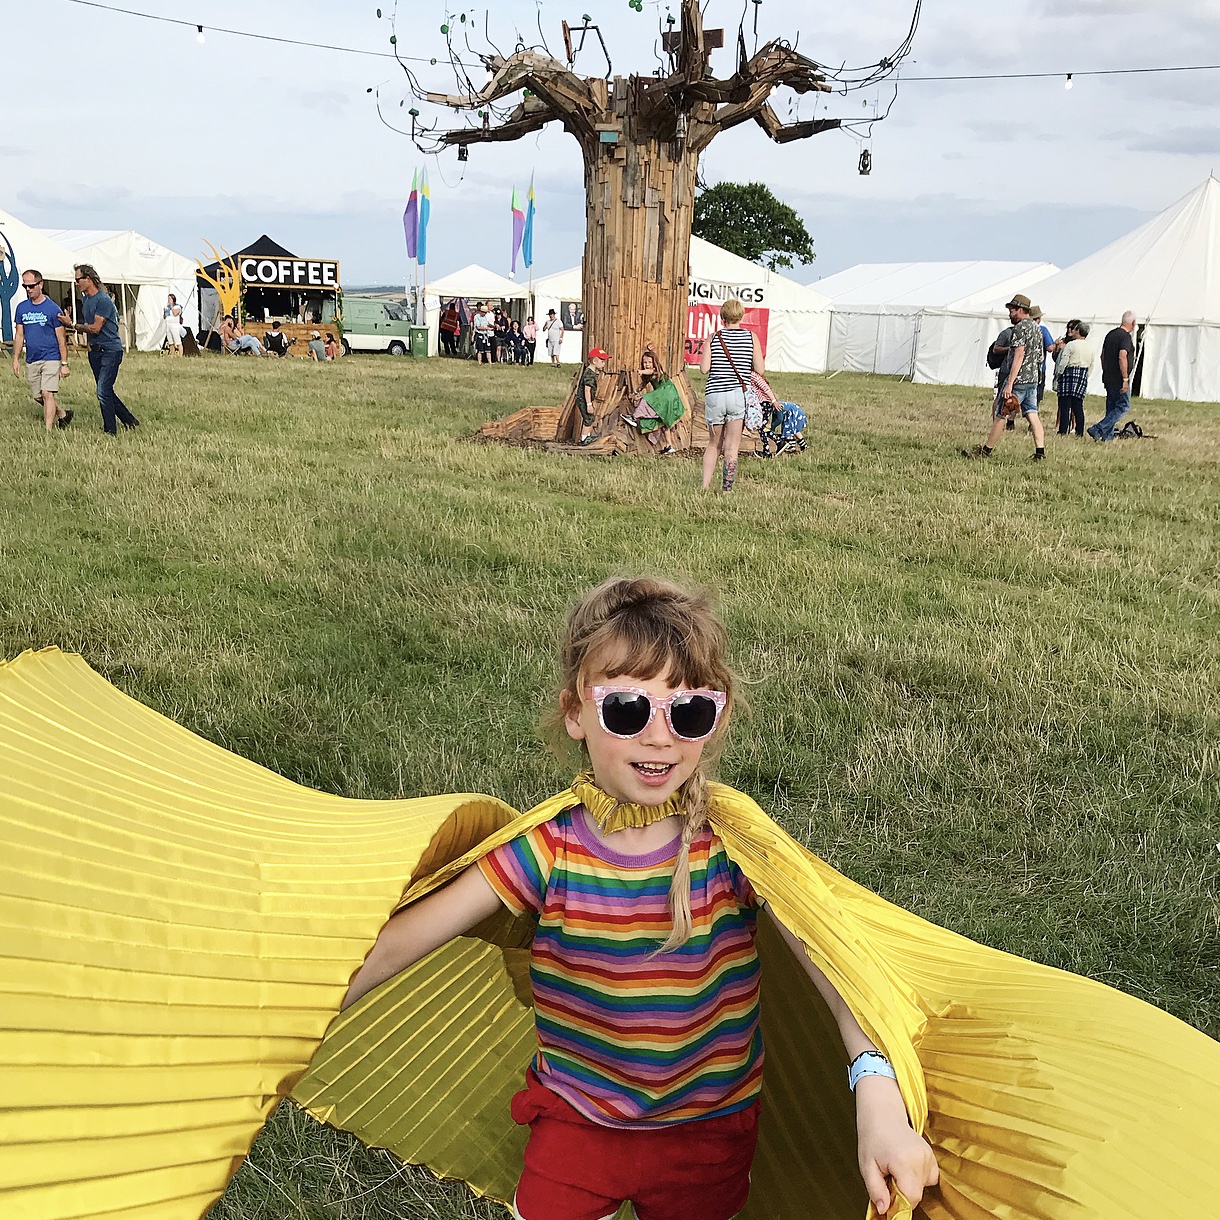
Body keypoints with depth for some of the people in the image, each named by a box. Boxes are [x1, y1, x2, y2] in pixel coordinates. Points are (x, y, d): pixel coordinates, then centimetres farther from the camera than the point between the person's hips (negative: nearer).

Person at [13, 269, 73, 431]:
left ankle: (48, 430, -12)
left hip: (51, 358, -5)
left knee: (47, 394, -14)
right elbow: (19, 335, 13)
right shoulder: (21, 307, 7)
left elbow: (61, 339, -5)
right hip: (31, 360, 6)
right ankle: (63, 415, 32)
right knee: (38, 396, 10)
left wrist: (64, 364, -8)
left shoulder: (53, 308, -6)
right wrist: (16, 359, 8)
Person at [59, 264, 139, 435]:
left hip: (110, 350, -9)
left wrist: (72, 324, -11)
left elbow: (95, 328, -18)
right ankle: (130, 421, 24)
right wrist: (69, 327, 3)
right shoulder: (85, 299, 13)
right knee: (106, 392, 12)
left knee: (103, 392, -12)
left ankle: (110, 431, -3)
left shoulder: (103, 300, -15)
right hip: (95, 350, 9)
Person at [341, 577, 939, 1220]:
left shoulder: (734, 843, -19)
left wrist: (878, 1092, -45)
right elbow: (395, 945, -15)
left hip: (709, 1134, 0)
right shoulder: (547, 850, -17)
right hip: (575, 1120, 1)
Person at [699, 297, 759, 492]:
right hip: (739, 394, -1)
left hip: (714, 394, 1)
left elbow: (704, 368, -4)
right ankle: (727, 488, 2)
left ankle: (705, 485, 8)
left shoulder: (714, 338, 4)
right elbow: (760, 370, -1)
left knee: (714, 443, 15)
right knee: (732, 447, 3)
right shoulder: (751, 337, 3)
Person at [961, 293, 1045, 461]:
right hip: (1033, 380, 9)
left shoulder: (1020, 327, -13)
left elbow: (1019, 356, -21)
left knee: (1000, 415, -1)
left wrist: (1009, 383, -24)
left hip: (1018, 379, -9)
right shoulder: (1036, 327, 16)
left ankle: (986, 450, 5)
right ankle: (1040, 452, -2)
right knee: (1032, 414, 5)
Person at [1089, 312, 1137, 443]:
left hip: (1108, 377, 9)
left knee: (1111, 406, 13)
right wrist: (1125, 379, -21)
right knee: (1124, 406, -4)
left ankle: (1107, 436, 12)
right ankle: (1098, 429, -13)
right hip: (1118, 379, -9)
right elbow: (1122, 357, -23)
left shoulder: (1111, 334, 12)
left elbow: (1103, 355, 17)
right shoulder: (1126, 337, -14)